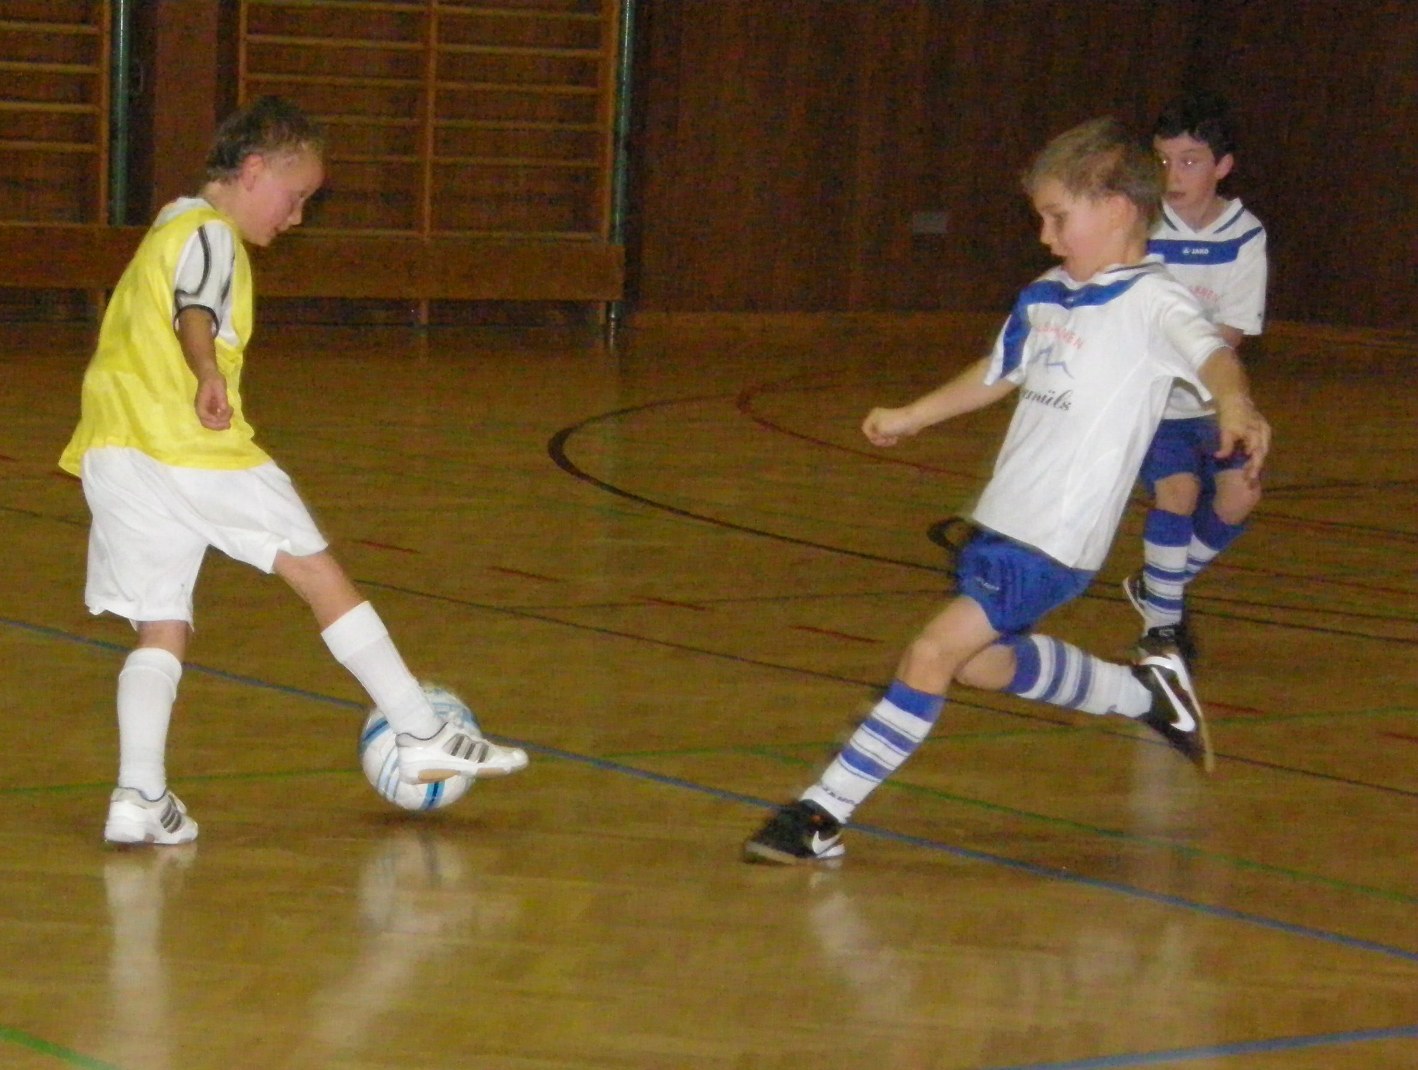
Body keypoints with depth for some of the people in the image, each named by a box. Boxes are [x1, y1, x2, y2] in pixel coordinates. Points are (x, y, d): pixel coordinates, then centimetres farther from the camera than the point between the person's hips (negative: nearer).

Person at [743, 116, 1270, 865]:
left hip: (1056, 541, -9)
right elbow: (997, 375, 29)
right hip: (1002, 521, 9)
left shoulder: (1150, 304, -13)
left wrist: (1235, 405, -55)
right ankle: (1144, 693, 41)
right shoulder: (1045, 298, 11)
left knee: (933, 652, -15)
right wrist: (911, 417, 38)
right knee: (983, 662, 23)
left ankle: (824, 811, -9)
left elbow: (1210, 351, -33)